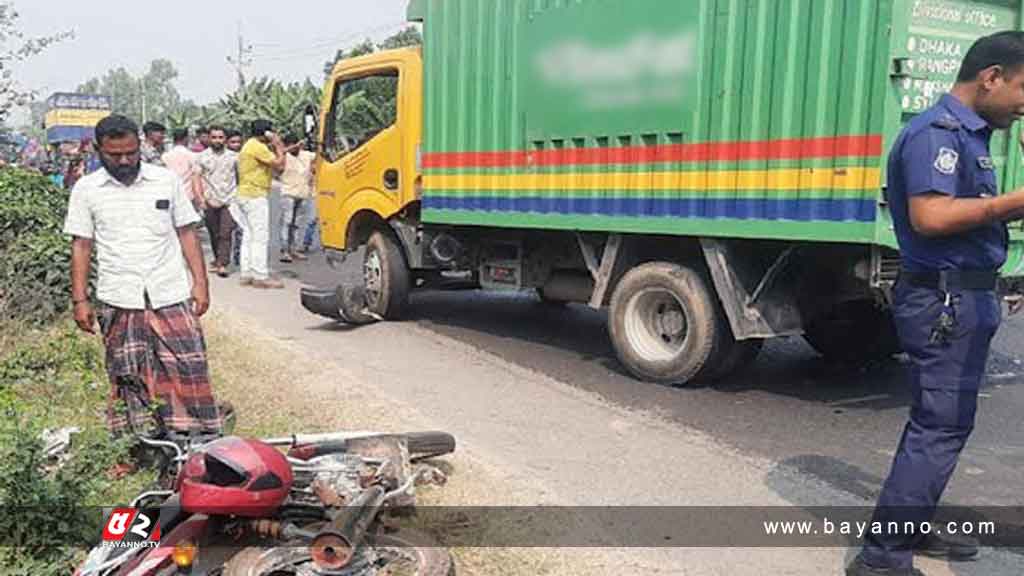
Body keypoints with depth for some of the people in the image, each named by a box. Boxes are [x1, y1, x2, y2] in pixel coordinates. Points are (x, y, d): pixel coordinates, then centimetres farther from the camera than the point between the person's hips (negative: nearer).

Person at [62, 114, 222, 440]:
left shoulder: (166, 180, 7)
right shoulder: (86, 189, 6)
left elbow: (186, 233, 9)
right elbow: (81, 246, 7)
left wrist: (200, 283, 1)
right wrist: (80, 300, 1)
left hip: (172, 296, 0)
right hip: (118, 302, 0)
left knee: (188, 371, -4)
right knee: (129, 379, 3)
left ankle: (202, 440, 4)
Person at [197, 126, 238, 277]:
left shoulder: (233, 156, 5)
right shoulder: (203, 157, 3)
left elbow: (240, 176, 13)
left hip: (229, 201, -1)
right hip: (211, 201, 1)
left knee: (225, 233, -10)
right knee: (214, 234, 10)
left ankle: (222, 264, -11)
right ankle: (218, 259, 26)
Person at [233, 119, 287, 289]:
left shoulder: (249, 145, 18)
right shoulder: (258, 147, -14)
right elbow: (279, 165, -17)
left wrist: (277, 147, 12)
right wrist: (278, 145, -4)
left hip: (245, 195, 10)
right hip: (256, 196, -10)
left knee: (249, 236, 11)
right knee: (260, 237, -8)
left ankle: (246, 274, 14)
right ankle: (260, 276, -8)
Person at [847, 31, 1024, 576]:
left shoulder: (968, 133, 17)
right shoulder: (937, 131, -15)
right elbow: (931, 216, -26)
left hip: (964, 297, 11)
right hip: (947, 299, -11)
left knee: (939, 419, 17)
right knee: (940, 426, -8)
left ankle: (911, 528, 30)